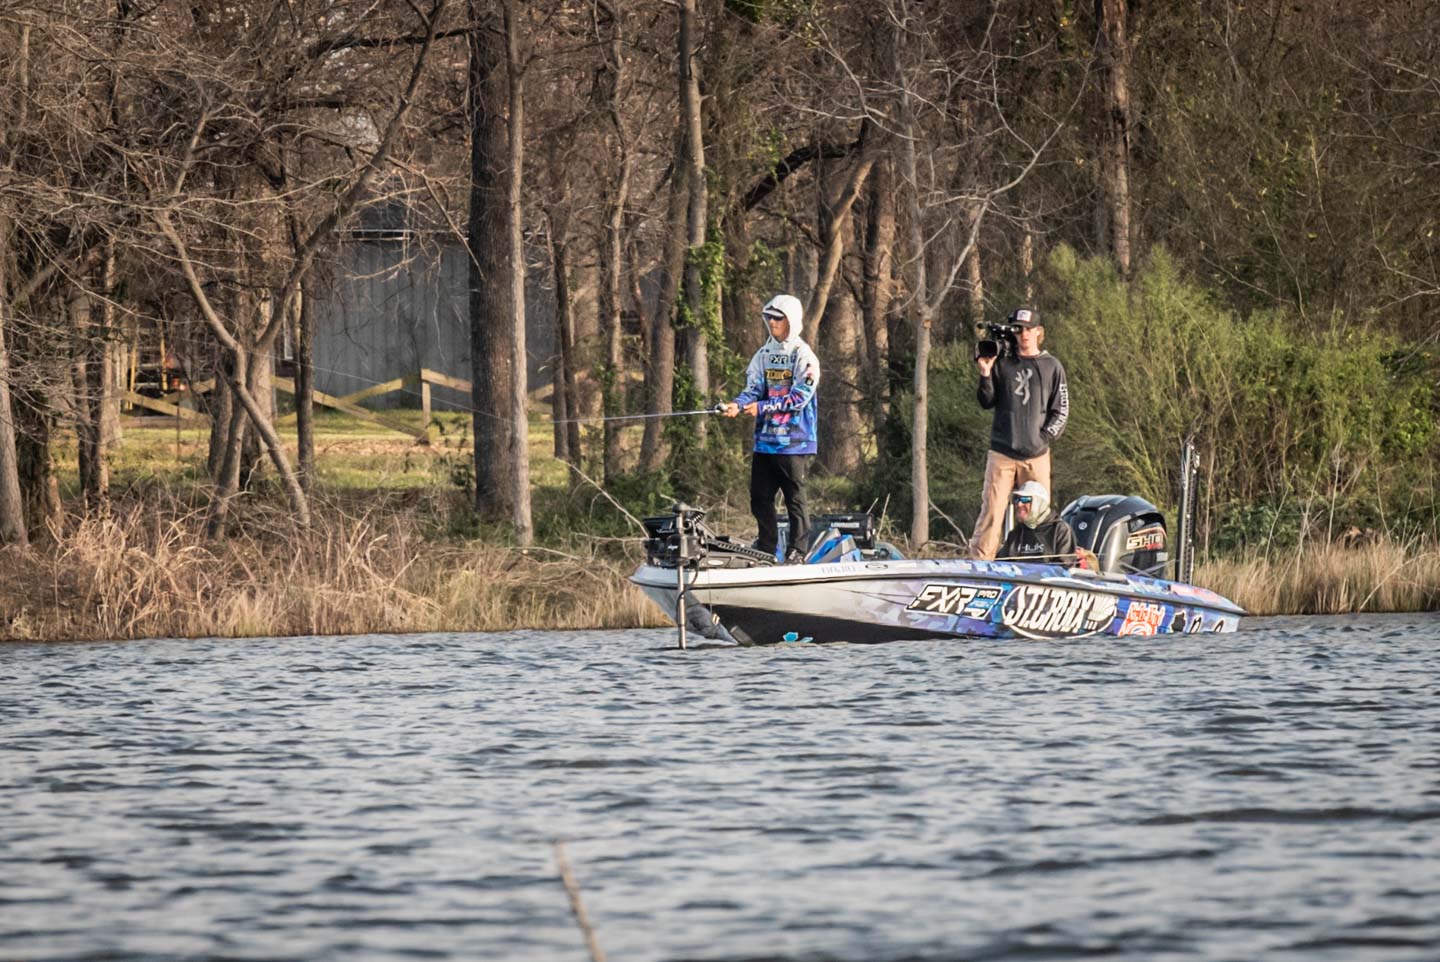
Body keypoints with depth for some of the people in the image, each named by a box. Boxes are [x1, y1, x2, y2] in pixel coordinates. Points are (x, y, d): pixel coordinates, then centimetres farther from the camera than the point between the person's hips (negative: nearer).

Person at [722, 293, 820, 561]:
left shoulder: (804, 357, -6)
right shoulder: (764, 354, 12)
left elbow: (800, 397, -14)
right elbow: (753, 388, 6)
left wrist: (762, 407, -19)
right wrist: (738, 405, -16)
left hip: (795, 442, -6)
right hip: (765, 439, 6)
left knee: (795, 499, -2)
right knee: (760, 499, 7)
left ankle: (797, 552, 4)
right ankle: (765, 551, 16)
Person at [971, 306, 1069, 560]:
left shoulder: (1052, 366, 8)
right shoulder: (1001, 364, 7)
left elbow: (1061, 411, 8)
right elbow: (987, 402, 7)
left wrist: (1045, 437, -3)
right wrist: (986, 376, -8)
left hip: (1037, 454, 1)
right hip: (1002, 453, -1)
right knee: (991, 510, -8)